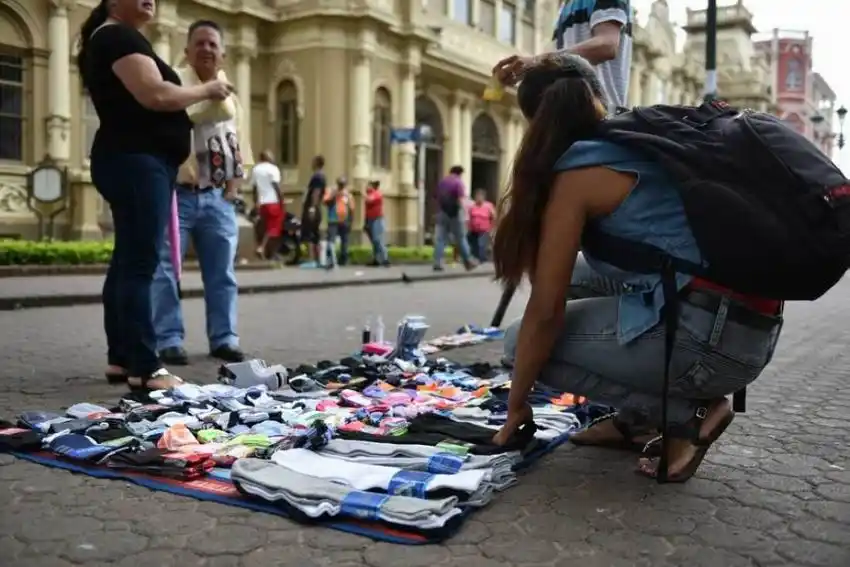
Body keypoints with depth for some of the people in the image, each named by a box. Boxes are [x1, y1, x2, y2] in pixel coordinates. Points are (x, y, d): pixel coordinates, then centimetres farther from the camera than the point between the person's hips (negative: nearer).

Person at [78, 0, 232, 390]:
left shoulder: (110, 40, 24)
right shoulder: (119, 37, -9)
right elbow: (155, 95, -21)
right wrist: (206, 91, -6)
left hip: (131, 161, 11)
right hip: (136, 162, -11)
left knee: (127, 263, 9)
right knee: (140, 265, -13)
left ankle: (120, 359, 14)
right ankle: (144, 369, -13)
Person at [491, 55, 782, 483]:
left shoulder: (576, 174, -7)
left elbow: (545, 311, -6)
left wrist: (517, 405, 6)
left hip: (709, 337, -9)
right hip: (750, 326, 9)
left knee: (523, 343, 4)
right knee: (576, 274, 22)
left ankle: (687, 415, 2)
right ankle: (636, 420, 20)